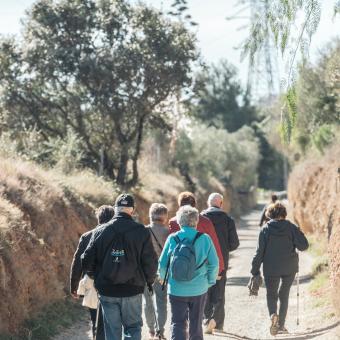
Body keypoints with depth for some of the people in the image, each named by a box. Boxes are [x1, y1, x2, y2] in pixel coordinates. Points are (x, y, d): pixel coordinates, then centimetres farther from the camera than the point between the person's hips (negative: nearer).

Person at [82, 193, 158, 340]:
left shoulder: (100, 231, -2)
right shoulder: (141, 232, -7)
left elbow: (87, 261, -1)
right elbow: (150, 261, -7)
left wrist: (96, 276, 18)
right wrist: (149, 281, 12)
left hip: (106, 291, 1)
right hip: (133, 290, -1)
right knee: (133, 327, 13)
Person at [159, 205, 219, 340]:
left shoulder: (172, 239, -7)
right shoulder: (204, 239, -8)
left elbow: (162, 263, -1)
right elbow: (214, 264, -6)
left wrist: (164, 278, 18)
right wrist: (210, 281, 10)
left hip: (176, 290, -1)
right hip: (199, 289, 1)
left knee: (177, 323, 7)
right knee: (196, 324, 17)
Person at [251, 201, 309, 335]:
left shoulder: (265, 229, -5)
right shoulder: (291, 227, -4)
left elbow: (259, 252, -5)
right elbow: (303, 245, -9)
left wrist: (255, 270, 1)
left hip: (271, 269, -1)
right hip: (289, 269, 1)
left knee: (271, 295, 12)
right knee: (284, 295, 16)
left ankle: (273, 315, -18)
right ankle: (280, 324, 15)